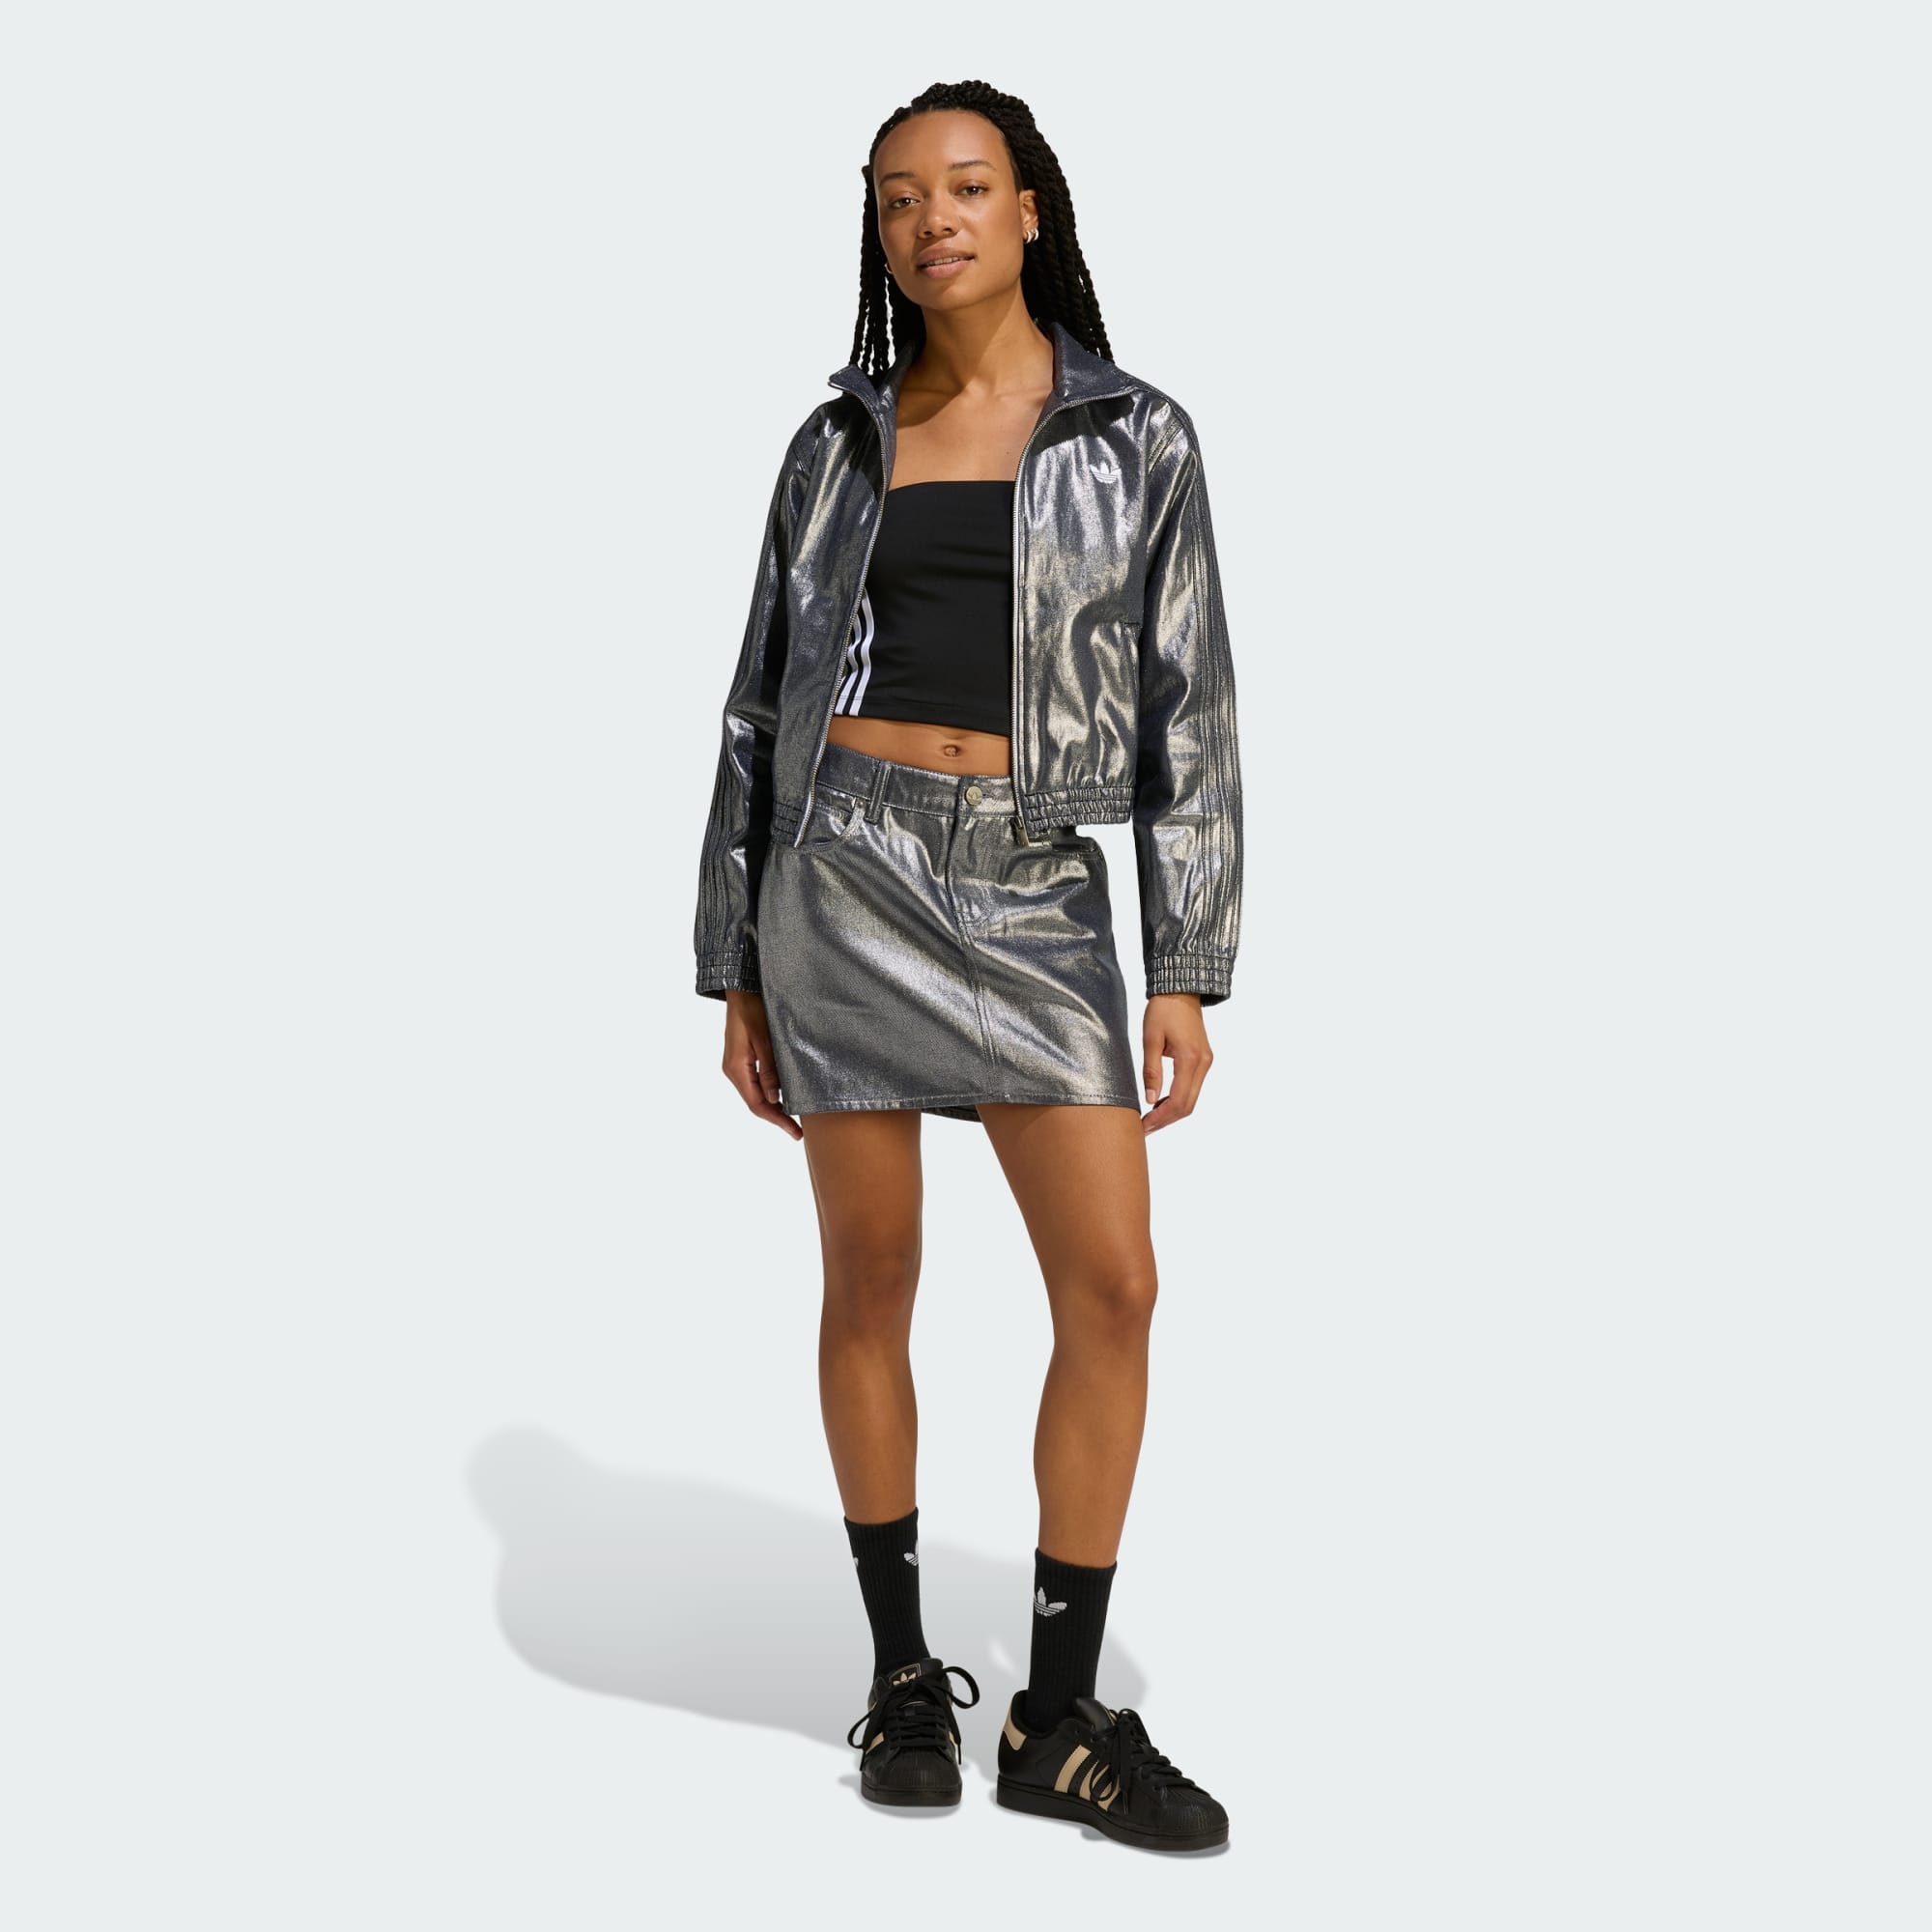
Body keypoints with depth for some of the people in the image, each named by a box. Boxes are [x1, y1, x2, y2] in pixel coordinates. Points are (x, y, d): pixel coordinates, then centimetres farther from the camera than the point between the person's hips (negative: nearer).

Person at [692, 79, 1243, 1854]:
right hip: (845, 875, 0)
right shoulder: (839, 445, 9)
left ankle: (1061, 1721, 7)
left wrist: (1190, 973, -6)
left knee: (1116, 1290, -6)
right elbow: (765, 711, 10)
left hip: (1035, 900, 0)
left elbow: (1188, 710, 1)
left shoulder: (1138, 437, 5)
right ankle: (904, 1671, 21)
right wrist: (737, 973, 6)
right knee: (872, 1288, 4)